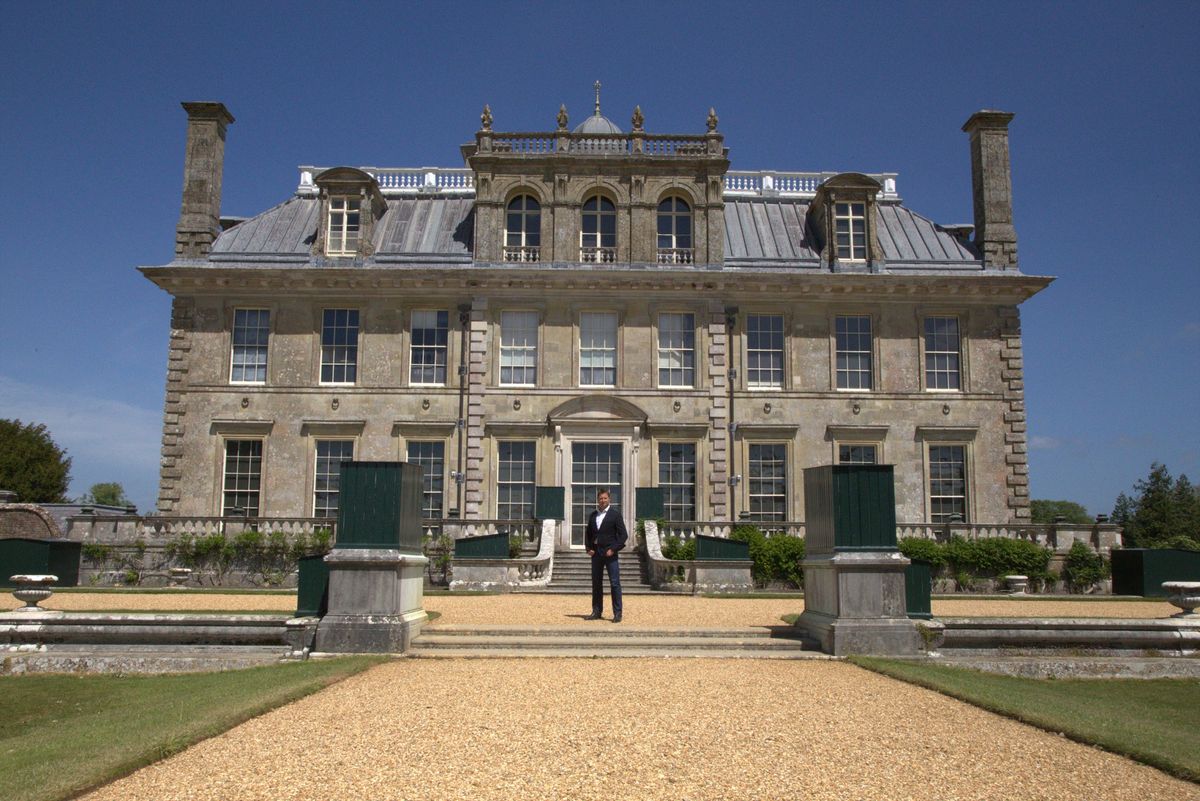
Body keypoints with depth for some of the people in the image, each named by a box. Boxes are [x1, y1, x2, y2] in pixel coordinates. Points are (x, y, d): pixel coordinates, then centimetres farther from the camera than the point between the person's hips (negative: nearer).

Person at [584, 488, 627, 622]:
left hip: (610, 554, -5)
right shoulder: (592, 515, 12)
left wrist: (613, 549, -13)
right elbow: (588, 534, 20)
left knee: (615, 584, -4)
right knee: (596, 583, 8)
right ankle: (596, 612, 16)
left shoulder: (615, 514, -2)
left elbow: (623, 535, -5)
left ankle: (617, 613, -1)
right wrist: (588, 548, 5)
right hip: (596, 554, 5)